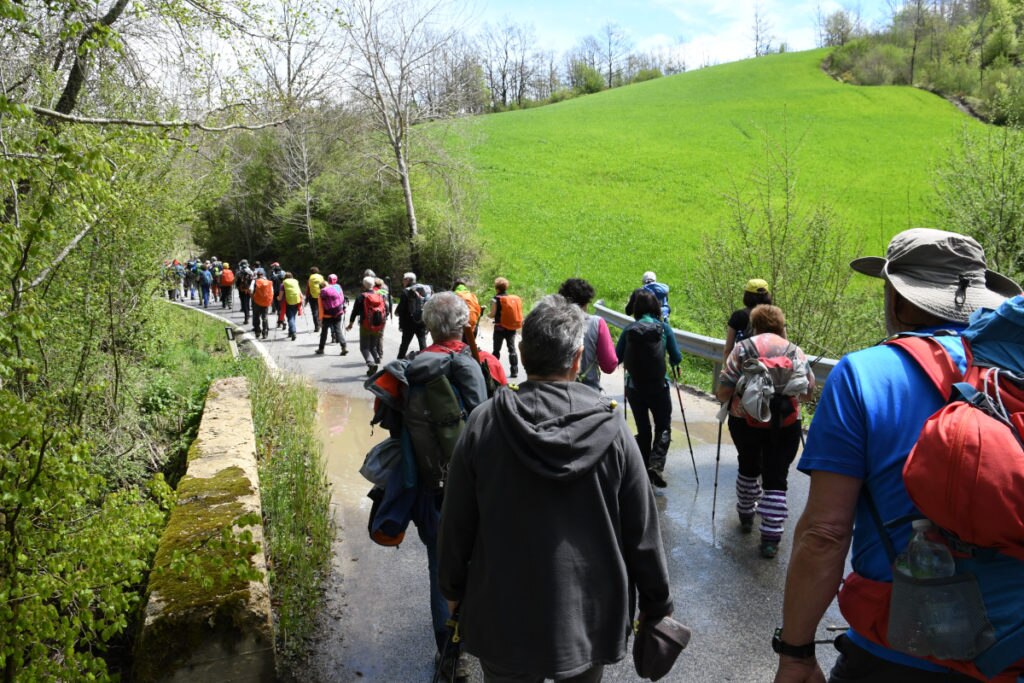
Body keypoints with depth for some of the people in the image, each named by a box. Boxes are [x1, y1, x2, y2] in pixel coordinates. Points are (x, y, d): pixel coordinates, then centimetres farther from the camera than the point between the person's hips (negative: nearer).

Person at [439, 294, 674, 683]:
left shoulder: (484, 424, -14)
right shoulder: (611, 431, -15)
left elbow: (456, 523, -5)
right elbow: (642, 532, -7)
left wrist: (453, 589, 12)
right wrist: (657, 604, 9)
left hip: (504, 619, 0)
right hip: (589, 618, 0)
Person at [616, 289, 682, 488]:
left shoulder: (629, 329, -1)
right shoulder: (663, 327, -3)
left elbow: (617, 358, 1)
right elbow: (677, 358, -1)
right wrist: (669, 361, 21)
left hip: (634, 387, 2)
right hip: (658, 387, -1)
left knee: (642, 430, 14)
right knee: (663, 427, 11)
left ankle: (643, 471, 17)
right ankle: (656, 466, -9)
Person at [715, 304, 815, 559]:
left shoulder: (742, 348, 0)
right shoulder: (796, 351, 5)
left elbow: (724, 392, -6)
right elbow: (808, 391, 6)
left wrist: (725, 398, 16)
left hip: (746, 421, 0)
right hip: (785, 425, 0)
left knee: (748, 467, 23)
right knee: (776, 478, 6)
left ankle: (746, 515, 40)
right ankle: (771, 538, 4)